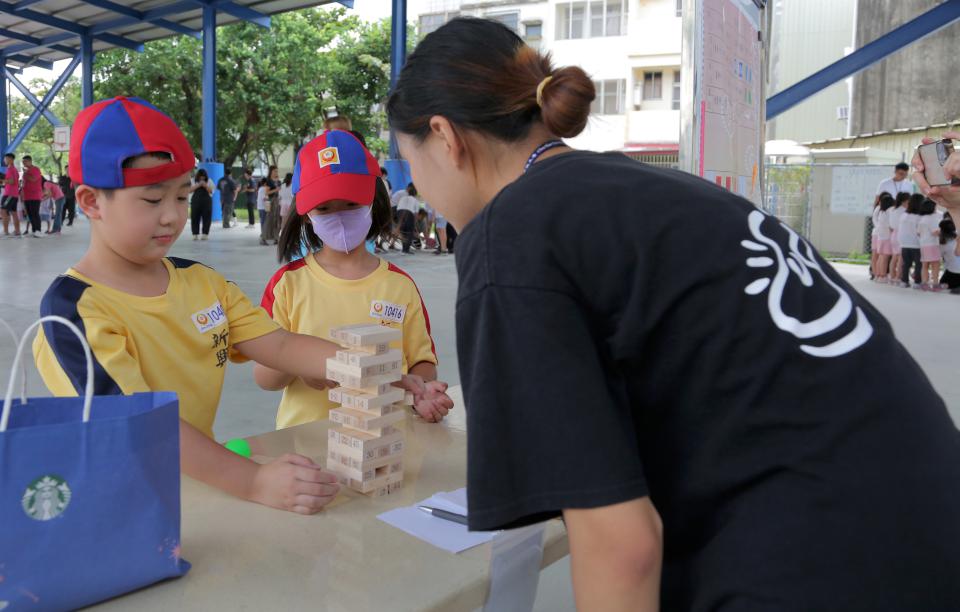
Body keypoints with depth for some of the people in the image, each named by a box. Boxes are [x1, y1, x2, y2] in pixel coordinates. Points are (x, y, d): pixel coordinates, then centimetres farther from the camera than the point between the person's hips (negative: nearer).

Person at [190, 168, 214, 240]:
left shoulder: (209, 181, 8)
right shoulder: (193, 181, 9)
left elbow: (211, 191, 0)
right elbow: (190, 190, -1)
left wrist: (205, 185, -15)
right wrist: (198, 185, -11)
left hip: (206, 202, 0)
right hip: (195, 202, 0)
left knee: (206, 218, -3)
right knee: (195, 218, -2)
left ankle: (205, 234, 1)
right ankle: (195, 234, 2)